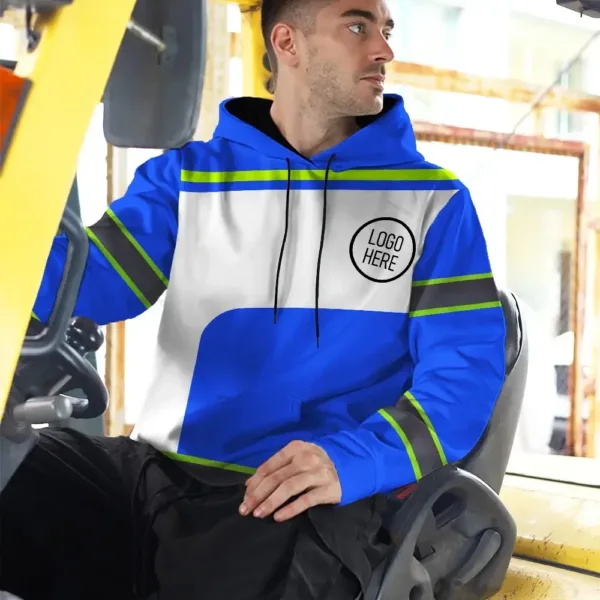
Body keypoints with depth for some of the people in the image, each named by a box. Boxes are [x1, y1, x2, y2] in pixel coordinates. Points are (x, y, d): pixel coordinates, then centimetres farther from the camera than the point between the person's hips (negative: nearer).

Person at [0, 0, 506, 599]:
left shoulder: (432, 199, 9)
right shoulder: (186, 174, 15)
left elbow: (465, 367, 1)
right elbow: (88, 281, 2)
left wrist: (350, 461, -16)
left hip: (303, 502, -2)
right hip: (156, 476, 2)